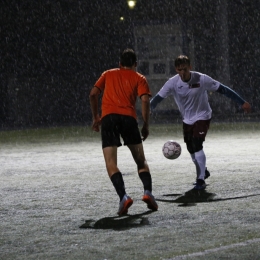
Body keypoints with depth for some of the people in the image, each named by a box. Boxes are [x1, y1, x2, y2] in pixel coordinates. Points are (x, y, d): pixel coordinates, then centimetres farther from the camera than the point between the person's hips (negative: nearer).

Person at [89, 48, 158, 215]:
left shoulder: (108, 74, 24)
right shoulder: (139, 78, 17)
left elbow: (93, 94, 16)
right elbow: (145, 100, 2)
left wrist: (96, 117, 25)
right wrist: (146, 125, 7)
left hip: (108, 118, 0)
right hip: (129, 117, 0)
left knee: (111, 163, -4)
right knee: (141, 160, 16)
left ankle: (123, 196, -23)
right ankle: (148, 192, -2)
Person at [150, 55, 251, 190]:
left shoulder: (201, 79, -22)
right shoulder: (173, 82, -16)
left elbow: (222, 89, -15)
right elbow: (159, 97, -16)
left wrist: (242, 102, -13)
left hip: (202, 117, -4)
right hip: (187, 120, 4)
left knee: (197, 145, -21)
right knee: (191, 149, 11)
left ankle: (201, 179, -15)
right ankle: (203, 171, 39)